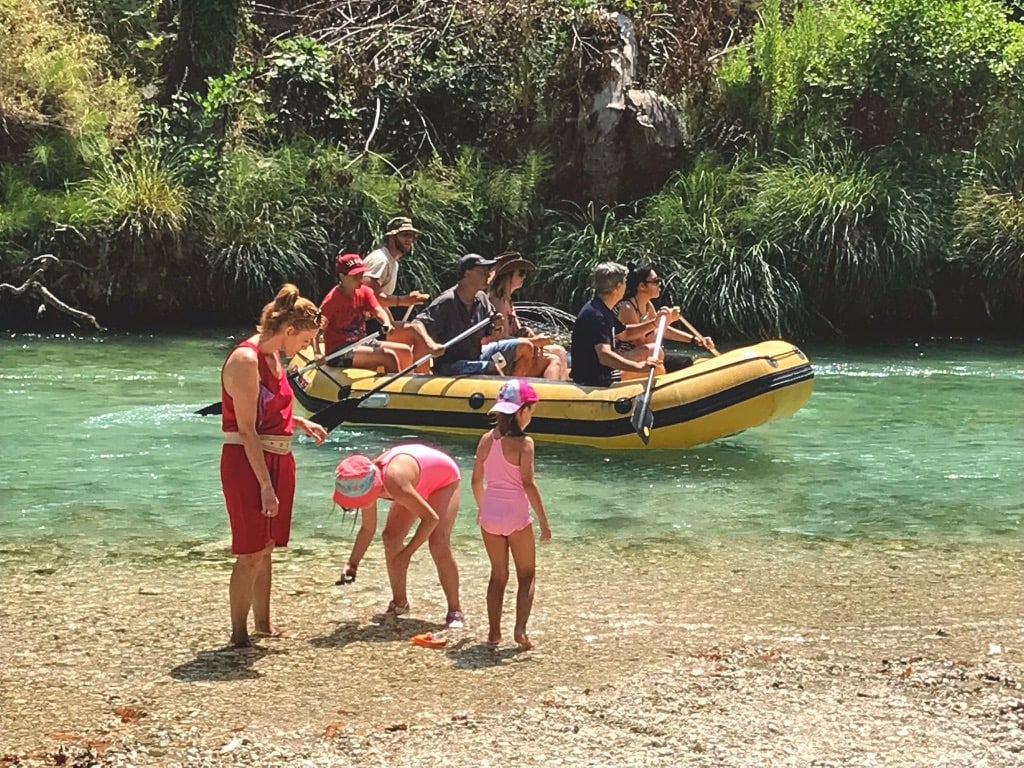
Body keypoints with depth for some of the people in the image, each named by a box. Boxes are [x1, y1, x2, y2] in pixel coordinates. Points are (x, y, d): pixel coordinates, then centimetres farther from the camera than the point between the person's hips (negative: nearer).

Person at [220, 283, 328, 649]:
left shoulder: (273, 357, 11)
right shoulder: (245, 360, -18)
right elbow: (247, 430, -21)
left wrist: (300, 423, 11)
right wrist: (265, 485, -23)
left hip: (277, 460, 9)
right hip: (248, 463, -9)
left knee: (265, 548, 16)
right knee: (250, 553, -4)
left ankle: (263, 626, 26)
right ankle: (238, 637, 4)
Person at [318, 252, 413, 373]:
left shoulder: (365, 291, 6)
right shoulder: (332, 299, -16)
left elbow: (378, 311, -6)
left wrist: (386, 324, -29)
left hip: (361, 342, 8)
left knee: (406, 351, 0)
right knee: (388, 356, -24)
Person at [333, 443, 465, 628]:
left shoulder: (394, 482, -43)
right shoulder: (366, 485, -21)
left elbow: (431, 518, -38)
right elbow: (368, 529, -6)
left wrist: (407, 552, -33)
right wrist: (352, 563, -15)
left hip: (444, 477, -7)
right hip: (420, 485, 7)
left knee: (439, 545, -19)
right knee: (391, 537, -3)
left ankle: (455, 612, -9)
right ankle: (399, 603, 12)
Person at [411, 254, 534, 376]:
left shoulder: (481, 299, 3)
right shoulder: (446, 302, -20)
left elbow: (494, 337, 9)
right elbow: (416, 325, -29)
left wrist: (498, 328, -15)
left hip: (477, 355, 8)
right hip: (450, 366, -8)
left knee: (525, 347, 4)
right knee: (492, 369, -33)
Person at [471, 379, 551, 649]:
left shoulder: (487, 439, 3)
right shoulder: (523, 442, -12)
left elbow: (476, 480, 8)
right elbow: (528, 483, -15)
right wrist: (543, 520, -11)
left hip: (490, 515, 5)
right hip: (516, 515, -4)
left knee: (498, 574, 17)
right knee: (527, 575, 9)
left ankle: (493, 631, 15)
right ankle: (520, 629, -7)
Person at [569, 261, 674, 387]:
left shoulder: (603, 310, 13)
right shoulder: (596, 315, -21)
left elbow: (626, 331, 27)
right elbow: (604, 356, -33)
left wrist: (654, 323, 14)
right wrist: (639, 366, -40)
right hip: (590, 384, -11)